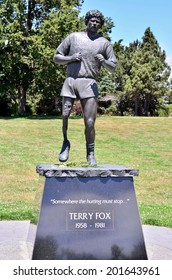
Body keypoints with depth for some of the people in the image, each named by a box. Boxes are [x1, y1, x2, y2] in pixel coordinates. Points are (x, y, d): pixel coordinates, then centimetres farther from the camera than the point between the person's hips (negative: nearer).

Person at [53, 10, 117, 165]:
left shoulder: (104, 43, 13)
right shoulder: (73, 37, 13)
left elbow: (113, 68, 12)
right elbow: (56, 57, 14)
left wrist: (103, 61, -9)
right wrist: (71, 58, -4)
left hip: (89, 83, -1)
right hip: (70, 82, 1)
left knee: (90, 122, -7)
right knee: (64, 117, -5)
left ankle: (90, 154, 7)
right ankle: (66, 144, 21)